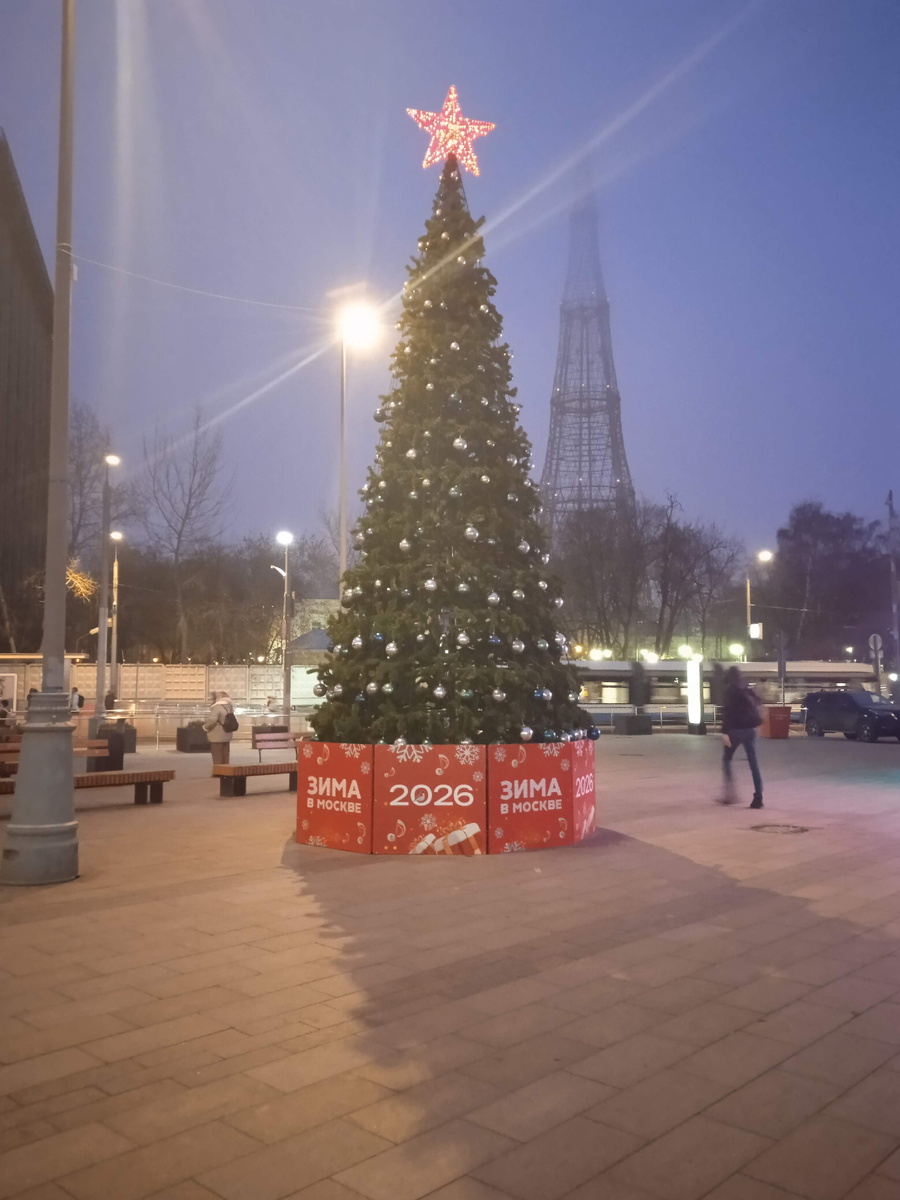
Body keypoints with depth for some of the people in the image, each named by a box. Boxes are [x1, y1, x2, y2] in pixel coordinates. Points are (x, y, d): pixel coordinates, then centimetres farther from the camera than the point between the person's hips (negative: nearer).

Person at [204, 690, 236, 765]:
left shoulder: (217, 707, -19)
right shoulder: (228, 706, 8)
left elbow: (212, 720, -30)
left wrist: (205, 727, -11)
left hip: (217, 737, -8)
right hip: (227, 736, 8)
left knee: (217, 760, -1)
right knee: (225, 759, 13)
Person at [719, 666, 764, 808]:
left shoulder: (730, 690, -6)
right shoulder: (748, 690, 13)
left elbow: (727, 711, -14)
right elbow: (755, 707, 17)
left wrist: (725, 731, -16)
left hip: (735, 729, -5)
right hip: (750, 729, 5)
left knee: (726, 759, 12)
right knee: (753, 763, 4)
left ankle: (729, 790, -1)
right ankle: (758, 797, -1)